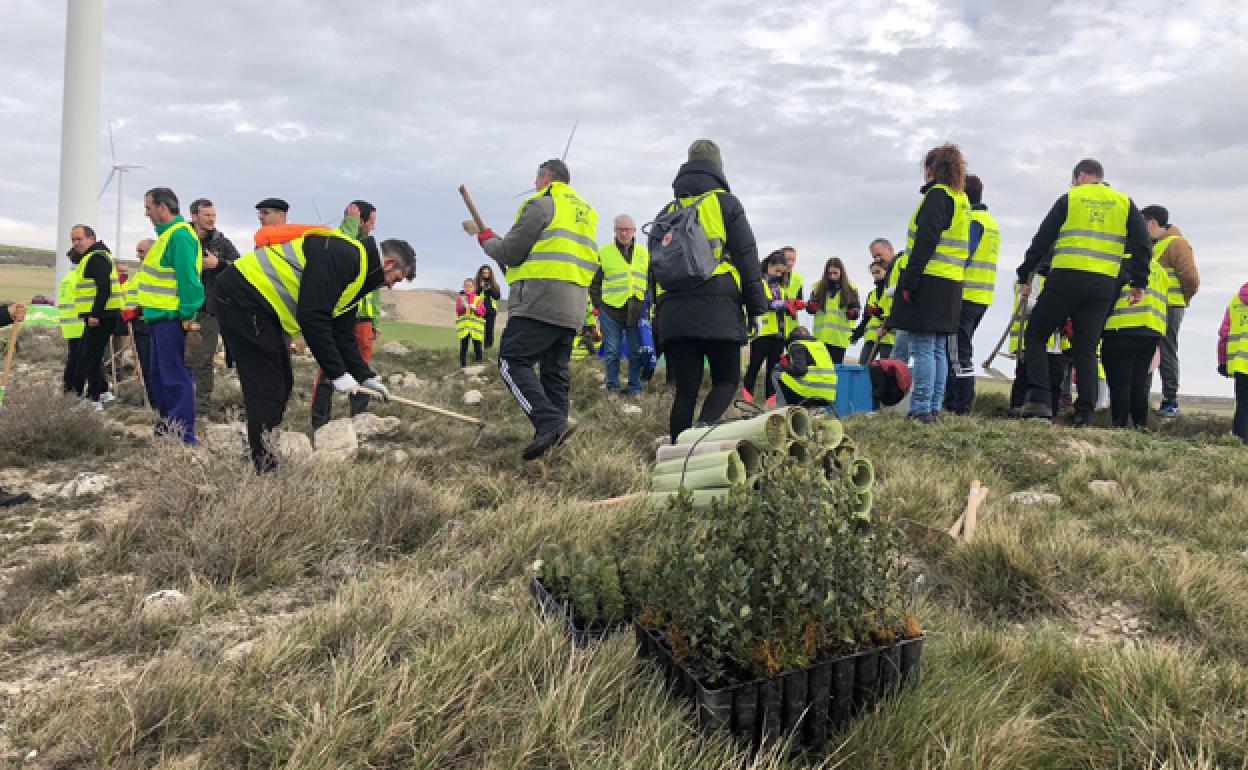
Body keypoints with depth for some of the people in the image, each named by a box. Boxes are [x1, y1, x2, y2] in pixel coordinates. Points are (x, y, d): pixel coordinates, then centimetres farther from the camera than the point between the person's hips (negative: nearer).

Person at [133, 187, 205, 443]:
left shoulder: (180, 235, -15)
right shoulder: (168, 234, 18)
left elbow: (188, 280, -21)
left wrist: (187, 317, -22)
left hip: (172, 318, -11)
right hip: (160, 317, 11)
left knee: (176, 378, -7)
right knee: (158, 375, 18)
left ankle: (182, 437, -1)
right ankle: (167, 425, 28)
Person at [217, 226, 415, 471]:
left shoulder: (359, 270, 13)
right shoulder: (344, 256, -19)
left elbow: (344, 334, 18)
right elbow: (312, 318, -24)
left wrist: (365, 377, 12)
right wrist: (338, 373, -18)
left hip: (262, 308, 11)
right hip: (242, 297, -11)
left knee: (282, 384, 13)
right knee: (266, 388, -9)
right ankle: (264, 467, -2)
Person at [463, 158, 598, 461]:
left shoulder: (541, 204, -3)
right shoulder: (586, 211, 23)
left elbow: (509, 253, -6)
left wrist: (485, 237, 15)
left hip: (540, 301, -8)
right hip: (574, 308, 8)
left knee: (513, 360, -9)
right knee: (555, 369, 13)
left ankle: (549, 422, -23)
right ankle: (556, 429, 12)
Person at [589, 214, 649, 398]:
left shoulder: (644, 253, 13)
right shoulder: (603, 252, 5)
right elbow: (594, 282, 9)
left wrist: (647, 304, 9)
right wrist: (598, 305, 1)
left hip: (636, 311, 2)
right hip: (610, 309, -2)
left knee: (636, 353, 5)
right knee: (612, 352, 2)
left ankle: (635, 389, 14)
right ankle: (612, 388, 12)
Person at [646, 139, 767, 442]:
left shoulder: (668, 211, 20)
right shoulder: (725, 202, 8)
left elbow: (654, 266, 19)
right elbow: (747, 256, 2)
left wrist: (658, 314, 22)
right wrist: (756, 304, 6)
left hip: (672, 312, 4)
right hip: (718, 310, -3)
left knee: (685, 389, 5)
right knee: (726, 380, 4)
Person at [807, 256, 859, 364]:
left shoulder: (850, 288, 3)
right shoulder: (818, 287, 7)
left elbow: (856, 307, 8)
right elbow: (811, 308, 12)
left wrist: (853, 313, -14)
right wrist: (810, 307, -10)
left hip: (840, 337, -1)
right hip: (821, 336, 1)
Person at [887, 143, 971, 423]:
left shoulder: (937, 195, -8)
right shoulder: (962, 200, 20)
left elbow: (925, 242, -17)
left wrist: (908, 282, -18)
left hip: (929, 282, -9)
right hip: (951, 285, 9)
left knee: (923, 348, -9)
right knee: (939, 349, 10)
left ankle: (921, 409, -10)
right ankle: (934, 408, 13)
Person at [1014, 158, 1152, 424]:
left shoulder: (1069, 199, 7)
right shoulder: (1124, 203, 15)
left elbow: (1042, 240, 5)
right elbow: (1142, 244, 9)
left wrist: (1024, 276, 10)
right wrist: (1139, 283, 12)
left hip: (1066, 279, -3)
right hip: (1104, 286, 4)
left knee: (1035, 335, 6)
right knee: (1087, 349, 9)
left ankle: (1039, 399, -10)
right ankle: (1084, 412, 1)